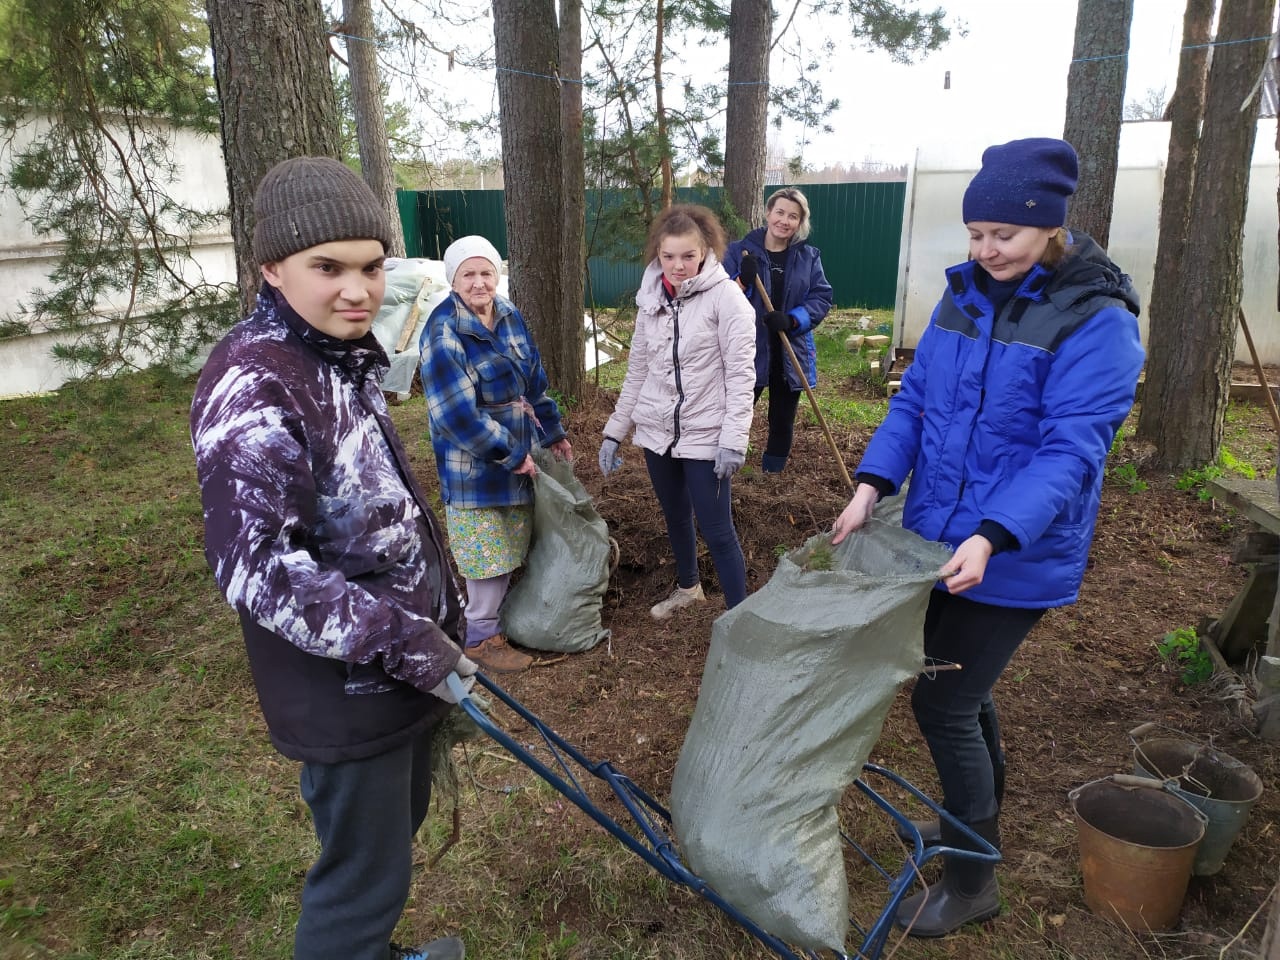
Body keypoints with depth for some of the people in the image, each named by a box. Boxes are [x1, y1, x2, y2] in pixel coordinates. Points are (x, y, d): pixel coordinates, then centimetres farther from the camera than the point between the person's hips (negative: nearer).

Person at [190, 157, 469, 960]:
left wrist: (439, 616, 20)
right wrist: (406, 641, -25)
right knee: (364, 871, 6)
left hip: (401, 662, 9)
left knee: (400, 826, 26)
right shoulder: (253, 386, -23)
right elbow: (256, 568, -28)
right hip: (346, 689, -9)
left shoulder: (345, 361, 7)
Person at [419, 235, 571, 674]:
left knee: (510, 546, 19)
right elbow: (456, 412, -23)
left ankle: (501, 616, 38)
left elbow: (534, 380, 13)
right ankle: (480, 636, 19)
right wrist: (509, 454, -18)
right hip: (474, 463, -8)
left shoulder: (509, 315, 4)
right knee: (487, 551, 2)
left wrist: (553, 433, 17)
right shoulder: (444, 332, -20)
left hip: (520, 452, 8)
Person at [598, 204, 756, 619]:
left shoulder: (725, 296, -12)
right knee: (675, 516, 21)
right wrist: (614, 431, 9)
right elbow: (637, 370, 11)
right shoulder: (651, 299, 5)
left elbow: (741, 373, -14)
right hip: (656, 431, 6)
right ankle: (688, 586, 43)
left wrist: (734, 439, -20)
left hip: (705, 434, -6)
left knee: (716, 529, -3)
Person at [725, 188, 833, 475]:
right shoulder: (740, 251, -3)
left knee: (782, 422, 15)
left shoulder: (808, 256, 3)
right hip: (748, 353, -3)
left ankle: (773, 479, 30)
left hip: (791, 354, 3)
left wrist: (792, 320, -18)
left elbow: (822, 298, -2)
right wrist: (743, 281, -25)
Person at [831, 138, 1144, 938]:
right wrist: (873, 483, -9)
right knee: (961, 689, 20)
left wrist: (992, 536, -32)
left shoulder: (1097, 322, -15)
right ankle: (981, 820, 47)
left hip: (1013, 561, -6)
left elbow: (1070, 452, -21)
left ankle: (973, 880, 21)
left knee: (943, 702, -2)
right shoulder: (965, 295, 4)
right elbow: (915, 399, 5)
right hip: (936, 540, 6)